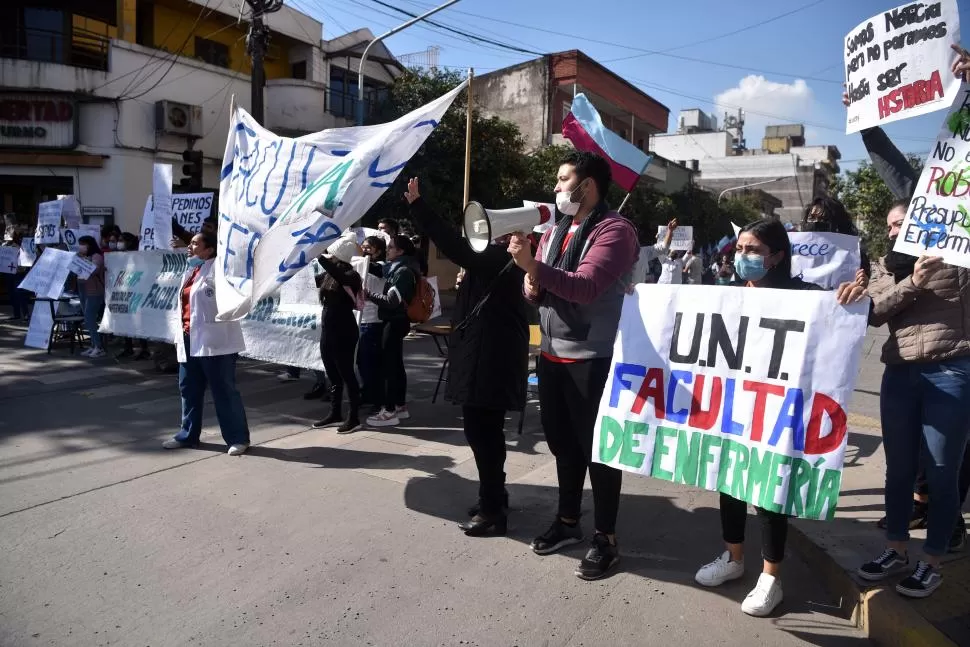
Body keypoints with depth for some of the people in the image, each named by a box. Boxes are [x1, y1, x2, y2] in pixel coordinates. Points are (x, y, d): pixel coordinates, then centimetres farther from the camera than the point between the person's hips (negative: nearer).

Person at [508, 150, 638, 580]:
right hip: (552, 355, 8)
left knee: (596, 447, 3)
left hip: (592, 359, -8)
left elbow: (586, 286, -25)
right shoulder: (554, 231, 14)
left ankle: (606, 538, 18)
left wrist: (533, 265, -32)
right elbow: (536, 287, 17)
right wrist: (531, 285, -6)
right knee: (562, 442, 18)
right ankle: (567, 520, 34)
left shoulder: (614, 230, -12)